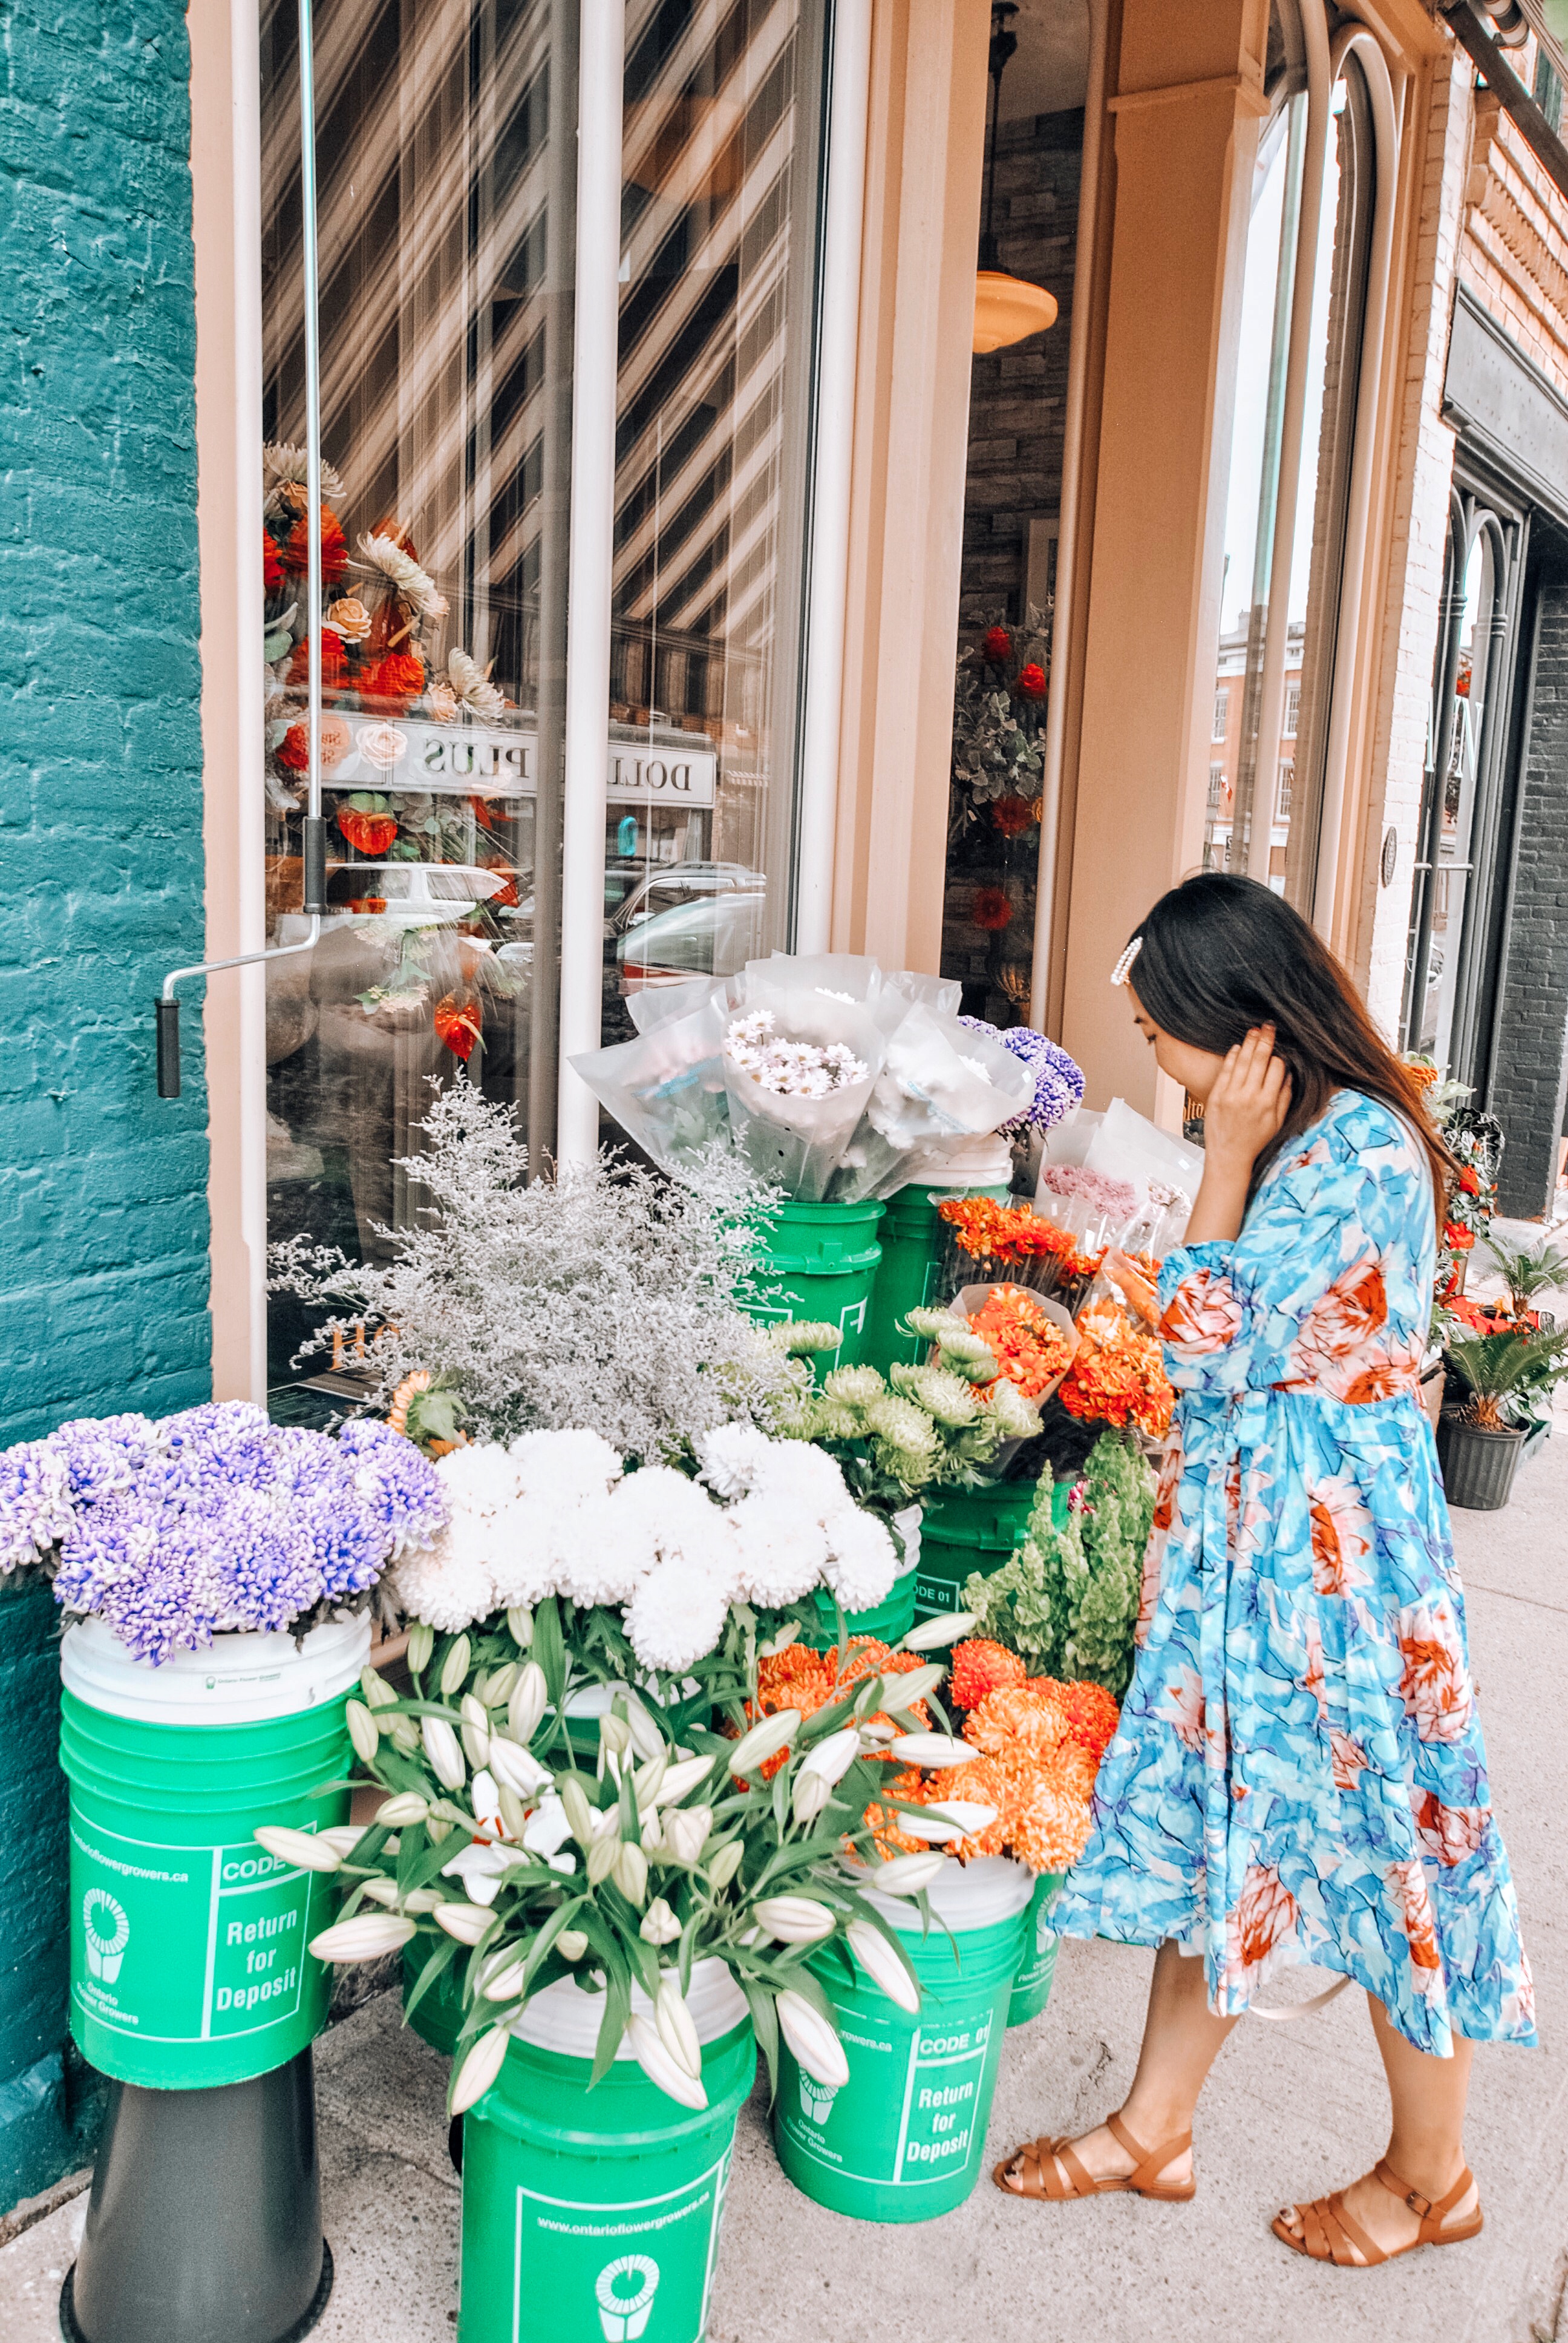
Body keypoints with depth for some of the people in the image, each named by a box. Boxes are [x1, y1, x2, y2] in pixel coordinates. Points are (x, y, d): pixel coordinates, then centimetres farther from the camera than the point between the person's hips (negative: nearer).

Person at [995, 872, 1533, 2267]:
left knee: (1372, 1832, 8)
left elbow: (1209, 1347, -20)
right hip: (1235, 1524, 9)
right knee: (1213, 1812, 16)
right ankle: (1155, 2130, 33)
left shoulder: (1361, 1145, -21)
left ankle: (1433, 2174, 32)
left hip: (1335, 1538, -9)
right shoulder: (1292, 1136, 8)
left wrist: (1225, 1161, -16)